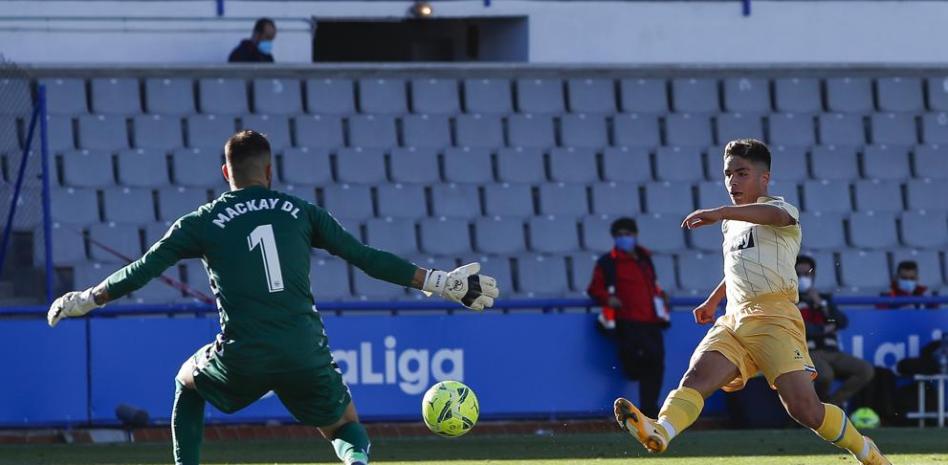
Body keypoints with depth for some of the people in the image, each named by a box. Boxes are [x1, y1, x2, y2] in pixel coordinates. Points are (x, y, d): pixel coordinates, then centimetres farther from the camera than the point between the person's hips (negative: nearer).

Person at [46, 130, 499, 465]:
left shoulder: (202, 223, 7)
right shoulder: (300, 212, 11)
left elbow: (140, 271, 9)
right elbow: (365, 257, 8)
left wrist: (85, 300, 26)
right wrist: (437, 282, 14)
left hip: (243, 356, -1)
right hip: (306, 352, 1)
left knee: (187, 381, 31)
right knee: (345, 429, 20)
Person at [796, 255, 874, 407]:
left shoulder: (824, 299, 24)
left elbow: (842, 322, 9)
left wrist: (820, 304, 0)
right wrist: (823, 329, -1)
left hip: (832, 352, 6)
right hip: (808, 353, -6)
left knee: (866, 371, -17)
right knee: (825, 375, -38)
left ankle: (832, 404, -10)